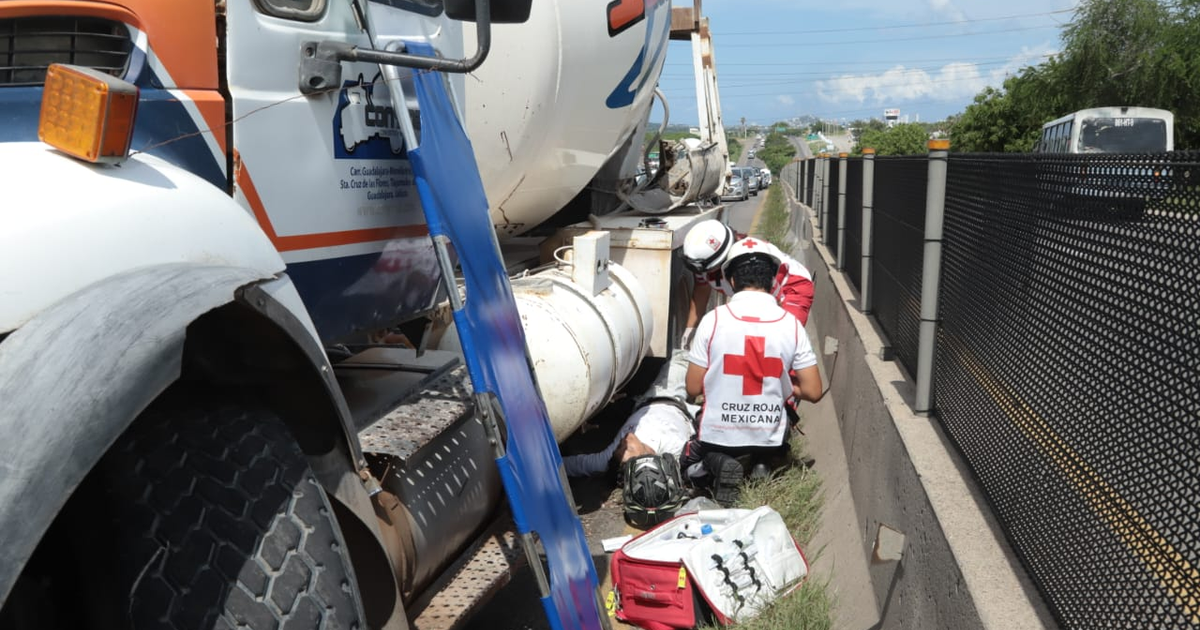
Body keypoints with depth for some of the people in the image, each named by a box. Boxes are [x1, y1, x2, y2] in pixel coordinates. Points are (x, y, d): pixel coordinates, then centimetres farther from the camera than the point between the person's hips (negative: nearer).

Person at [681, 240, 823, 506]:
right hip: (769, 438, 2)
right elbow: (813, 392, -6)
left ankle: (715, 464, -4)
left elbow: (693, 388, -8)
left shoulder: (713, 320, -13)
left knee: (689, 462, 31)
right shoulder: (791, 324, -9)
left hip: (718, 434, -2)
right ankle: (762, 464, 6)